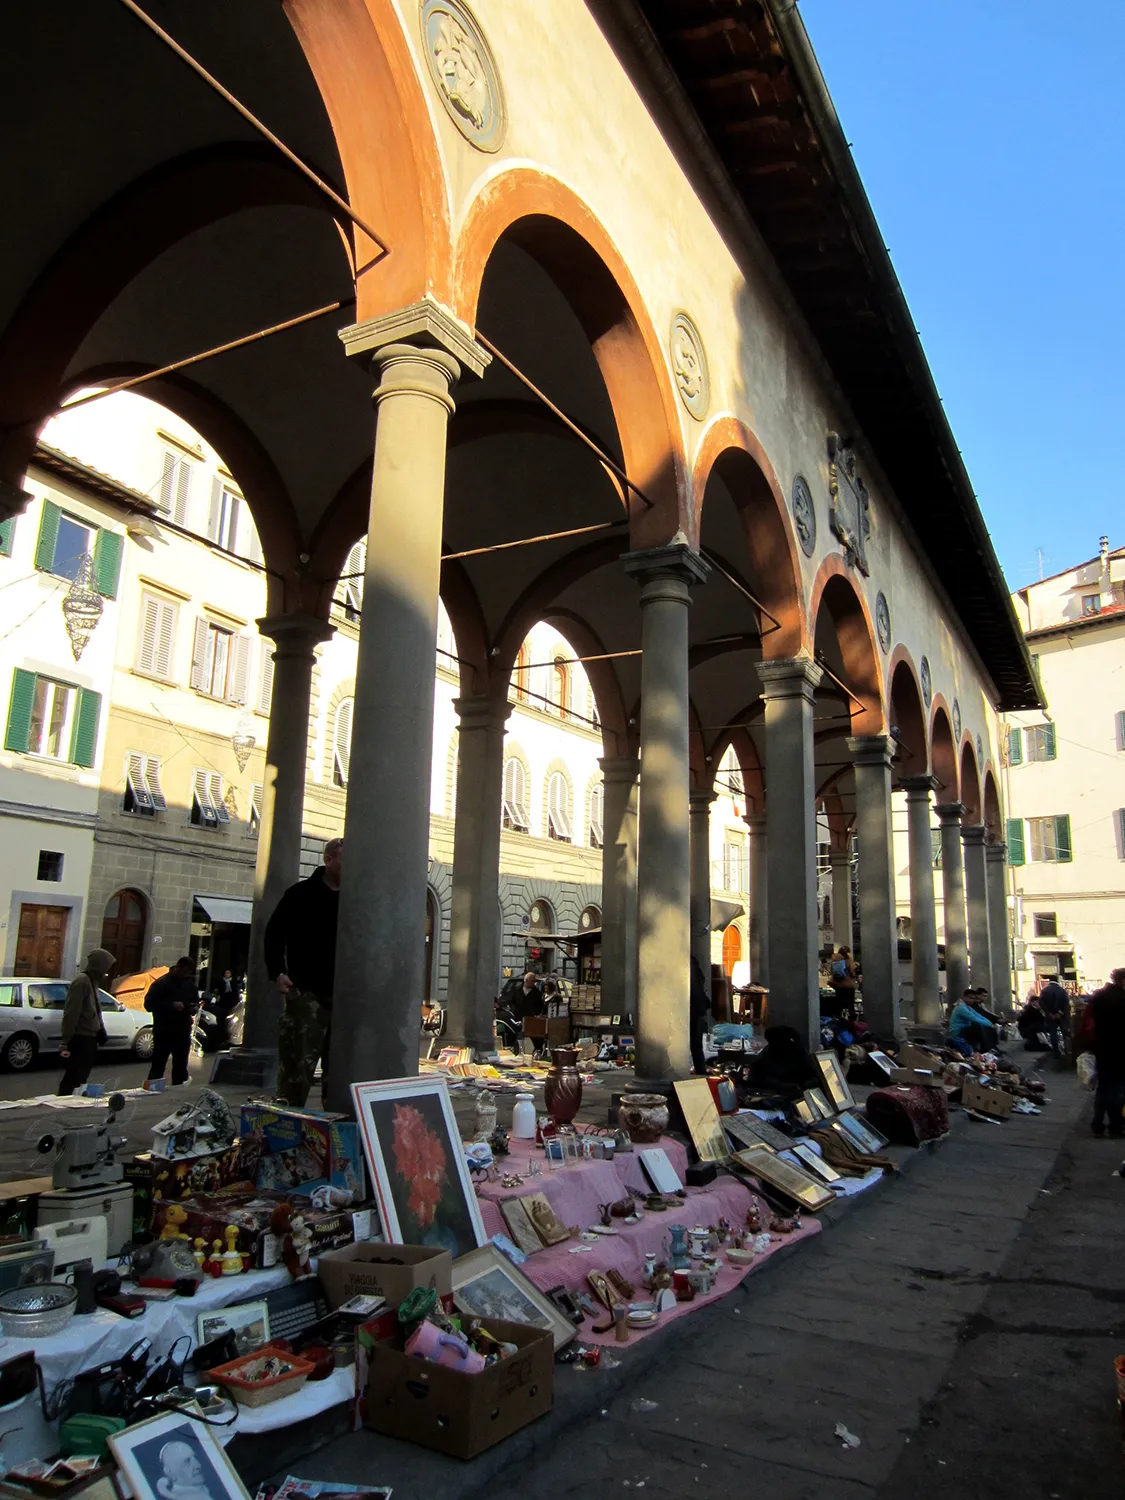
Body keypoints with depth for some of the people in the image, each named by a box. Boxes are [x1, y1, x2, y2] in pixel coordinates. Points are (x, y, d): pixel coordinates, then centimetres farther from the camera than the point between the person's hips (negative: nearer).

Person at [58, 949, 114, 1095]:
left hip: (89, 1039, 9)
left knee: (80, 1078, 12)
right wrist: (66, 1042, -21)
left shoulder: (92, 981, 15)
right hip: (80, 1039, -9)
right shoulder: (82, 981, -15)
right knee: (73, 1079, -5)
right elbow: (71, 1013, -19)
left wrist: (100, 1034, 14)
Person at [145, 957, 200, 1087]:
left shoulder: (190, 984, 11)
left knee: (181, 1068, 12)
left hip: (183, 1033, 6)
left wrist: (194, 1008, -1)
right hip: (163, 1033, -6)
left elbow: (196, 1002, 23)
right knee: (158, 1067, -3)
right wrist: (171, 1005, -22)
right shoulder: (161, 983, -7)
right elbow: (149, 1004, -13)